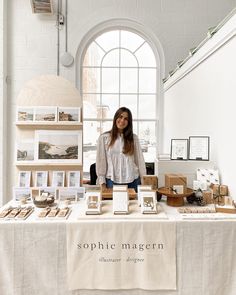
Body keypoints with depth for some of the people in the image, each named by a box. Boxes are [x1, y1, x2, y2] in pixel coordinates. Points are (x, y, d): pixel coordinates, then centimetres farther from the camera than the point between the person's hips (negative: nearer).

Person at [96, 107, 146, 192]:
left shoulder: (133, 138, 6)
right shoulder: (104, 138, 0)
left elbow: (140, 159, 6)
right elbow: (100, 161, 1)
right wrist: (102, 182, -2)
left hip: (132, 180, 2)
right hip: (112, 181, -1)